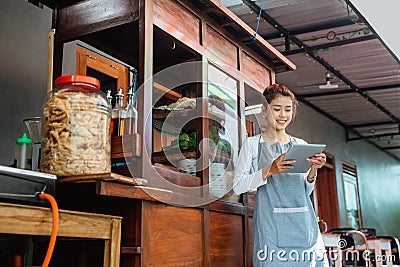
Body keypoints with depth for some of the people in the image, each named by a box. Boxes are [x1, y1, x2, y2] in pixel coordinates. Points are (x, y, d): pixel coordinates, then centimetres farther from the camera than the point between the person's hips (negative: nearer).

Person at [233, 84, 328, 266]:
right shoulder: (253, 144, 4)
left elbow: (305, 192, 15)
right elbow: (238, 186, -4)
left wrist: (313, 171, -5)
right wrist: (269, 171, -18)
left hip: (303, 222, 3)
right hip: (271, 223, -3)